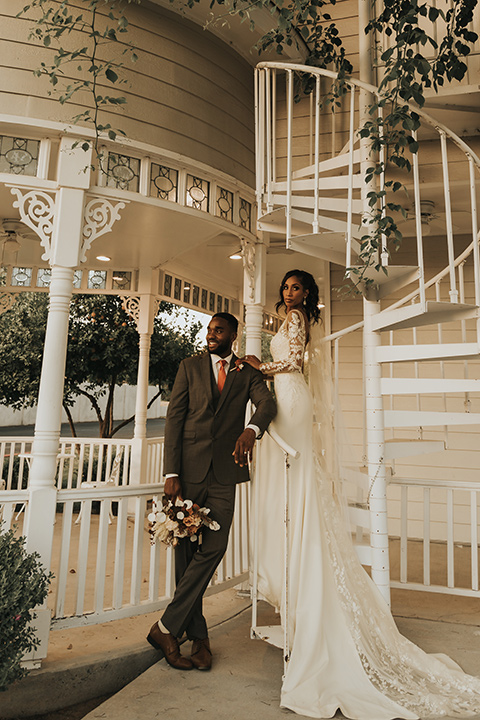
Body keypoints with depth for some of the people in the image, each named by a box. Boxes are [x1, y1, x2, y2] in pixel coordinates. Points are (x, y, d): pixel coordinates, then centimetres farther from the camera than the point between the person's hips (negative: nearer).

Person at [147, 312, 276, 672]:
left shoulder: (248, 373, 11)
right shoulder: (190, 366, 9)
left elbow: (268, 403, -7)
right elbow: (174, 419, 2)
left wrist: (252, 429, -31)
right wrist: (171, 473, -7)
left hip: (224, 471, 1)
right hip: (190, 470, 0)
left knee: (213, 549, -7)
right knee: (187, 552, 4)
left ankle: (167, 627, 9)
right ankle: (198, 636, 18)